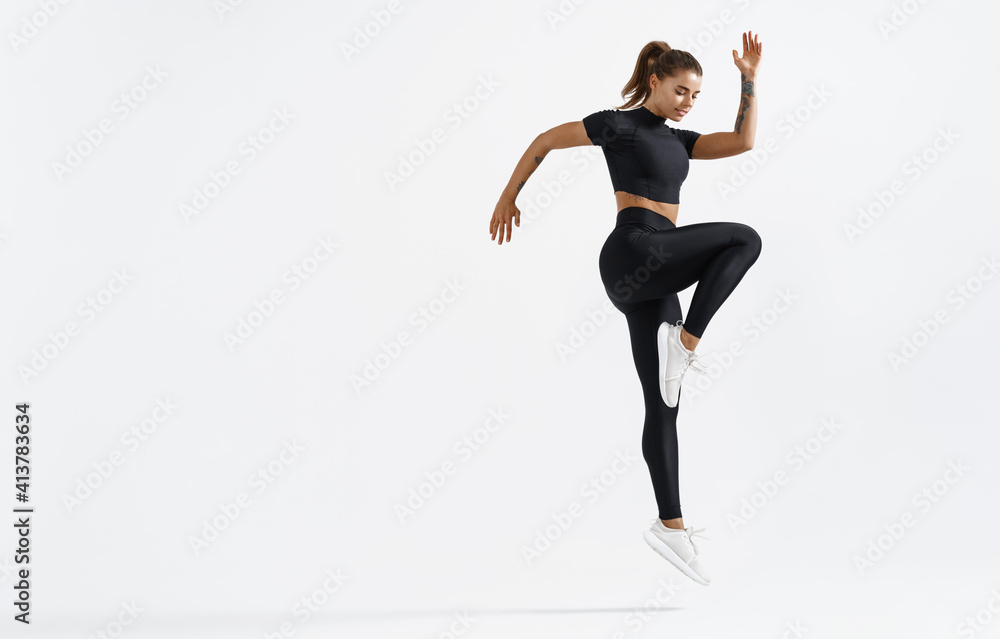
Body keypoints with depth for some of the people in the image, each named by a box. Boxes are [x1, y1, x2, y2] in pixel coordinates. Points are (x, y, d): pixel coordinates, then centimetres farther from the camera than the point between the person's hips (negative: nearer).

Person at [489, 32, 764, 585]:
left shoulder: (676, 139, 23)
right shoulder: (620, 124, 2)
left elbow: (742, 142, 15)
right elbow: (546, 140, 8)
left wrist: (749, 79, 9)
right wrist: (508, 197, 10)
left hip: (651, 279, 7)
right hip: (634, 251, -7)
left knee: (663, 406, 3)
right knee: (744, 239, -16)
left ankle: (670, 525, 4)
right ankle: (686, 340, -17)